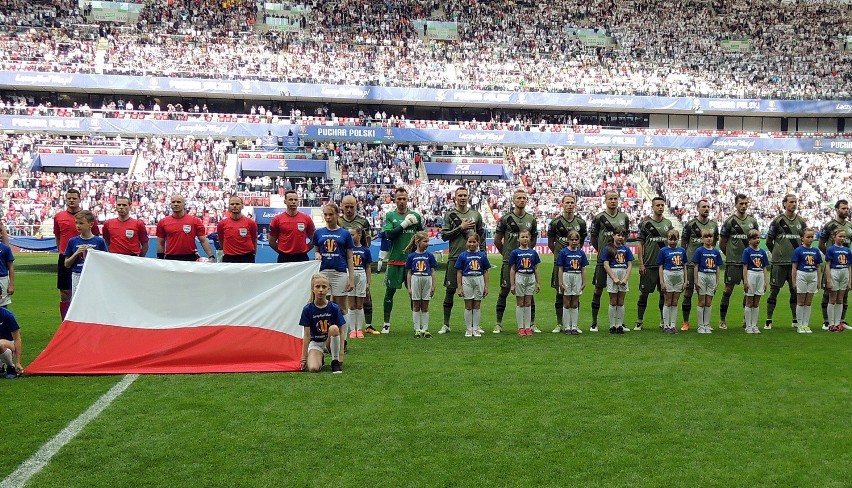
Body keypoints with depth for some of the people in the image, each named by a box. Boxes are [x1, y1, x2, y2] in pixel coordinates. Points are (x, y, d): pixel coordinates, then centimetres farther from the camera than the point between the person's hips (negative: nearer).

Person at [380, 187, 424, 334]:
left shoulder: (415, 215, 8)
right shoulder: (390, 216, 4)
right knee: (390, 291, 3)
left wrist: (417, 223, -7)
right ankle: (386, 323, 12)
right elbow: (389, 234, -11)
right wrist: (405, 223, -14)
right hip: (395, 260, -1)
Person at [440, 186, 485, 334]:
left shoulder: (476, 214, 11)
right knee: (450, 290, 0)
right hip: (455, 257, -2)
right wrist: (461, 227, -11)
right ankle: (446, 324, 9)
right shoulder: (449, 214, 3)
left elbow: (481, 236, 15)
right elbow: (444, 236, -4)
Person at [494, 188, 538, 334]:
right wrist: (506, 253, 9)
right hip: (509, 261, -3)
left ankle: (532, 324, 12)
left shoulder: (531, 219, 8)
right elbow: (497, 240, 4)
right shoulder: (505, 219, -3)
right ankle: (498, 324, 8)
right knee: (504, 291, 1)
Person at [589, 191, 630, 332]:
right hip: (603, 260, -3)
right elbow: (593, 237, 3)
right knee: (598, 289, -1)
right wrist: (601, 251, 3)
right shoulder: (599, 218, -3)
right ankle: (594, 323, 7)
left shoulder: (624, 217, 8)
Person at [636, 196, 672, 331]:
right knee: (644, 293, 1)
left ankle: (664, 322, 16)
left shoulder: (668, 223, 10)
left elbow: (671, 243, 15)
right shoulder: (646, 223, -1)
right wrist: (641, 263, -8)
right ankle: (639, 322, 9)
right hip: (649, 264, -3)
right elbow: (640, 244, -1)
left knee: (665, 293, 7)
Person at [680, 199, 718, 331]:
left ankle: (705, 322, 16)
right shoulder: (690, 224, -3)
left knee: (706, 294, 7)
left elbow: (714, 244, 19)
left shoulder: (714, 225, 10)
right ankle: (685, 322, 6)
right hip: (691, 264, -4)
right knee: (688, 292, -2)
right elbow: (683, 244, 1)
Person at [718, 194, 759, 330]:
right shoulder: (729, 221, -5)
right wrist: (731, 254, 5)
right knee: (728, 289, -3)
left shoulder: (752, 221, 9)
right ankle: (722, 320, 4)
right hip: (733, 262, -5)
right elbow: (722, 243, 0)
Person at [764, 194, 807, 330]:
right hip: (779, 262, -4)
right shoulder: (778, 221, -3)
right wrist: (777, 254, 6)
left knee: (795, 290, 8)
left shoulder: (801, 222, 9)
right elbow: (769, 241, 2)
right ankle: (768, 321, 5)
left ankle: (796, 320, 18)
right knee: (774, 290, 0)